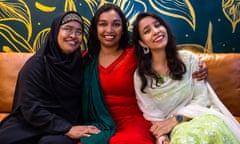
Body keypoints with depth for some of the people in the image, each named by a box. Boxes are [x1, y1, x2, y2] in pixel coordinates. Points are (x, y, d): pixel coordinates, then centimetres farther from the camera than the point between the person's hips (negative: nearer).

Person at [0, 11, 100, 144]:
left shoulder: (80, 63, 4)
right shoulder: (36, 64, -8)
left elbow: (81, 102, 8)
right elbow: (31, 109, -15)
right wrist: (68, 129, -22)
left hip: (66, 124, 1)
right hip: (30, 124, 0)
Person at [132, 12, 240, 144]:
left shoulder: (188, 58, 3)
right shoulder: (140, 76, 0)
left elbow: (201, 99, -1)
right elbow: (152, 114, -2)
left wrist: (176, 119, -15)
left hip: (200, 116, 2)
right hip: (174, 128, -1)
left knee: (216, 127, -34)